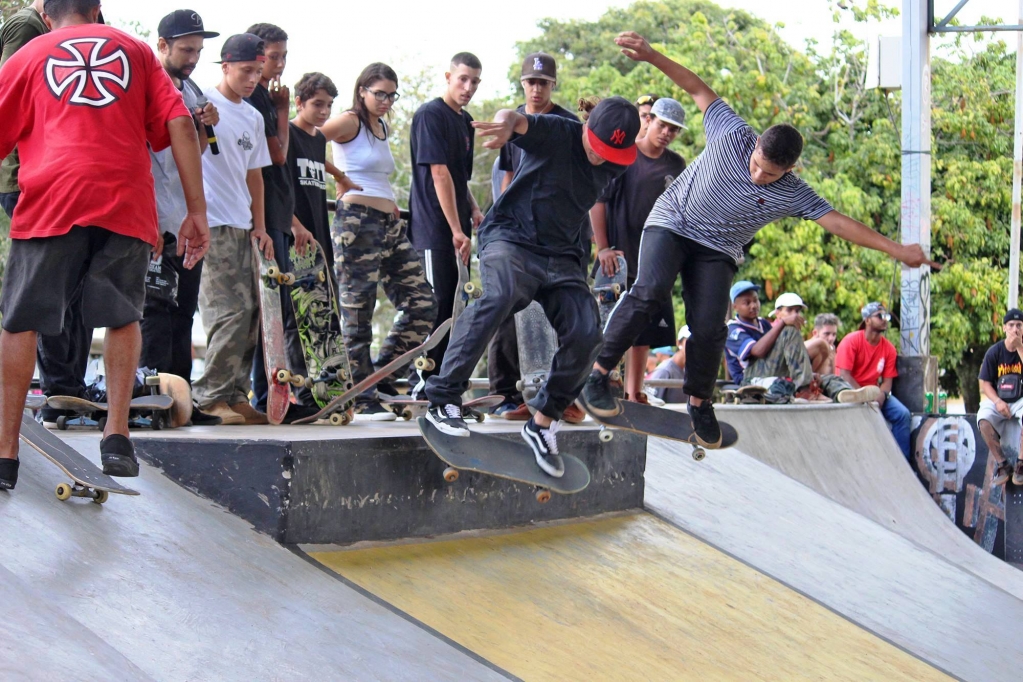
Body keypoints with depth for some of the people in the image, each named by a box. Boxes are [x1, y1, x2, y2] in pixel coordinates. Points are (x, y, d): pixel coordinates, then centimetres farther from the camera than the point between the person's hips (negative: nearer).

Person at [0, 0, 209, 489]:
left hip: (51, 197, -1)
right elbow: (179, 125, 9)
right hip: (126, 202, 1)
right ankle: (117, 434, 1)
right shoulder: (134, 50, 21)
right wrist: (196, 211, 8)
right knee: (122, 316, 16)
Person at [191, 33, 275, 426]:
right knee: (232, 311, -13)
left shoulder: (253, 118, 19)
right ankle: (212, 396, -6)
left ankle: (235, 395, 12)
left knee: (250, 311, 6)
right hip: (211, 224, -8)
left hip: (243, 227, 8)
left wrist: (260, 226, 18)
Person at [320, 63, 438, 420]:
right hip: (357, 221, -9)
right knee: (358, 313, -5)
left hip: (391, 225, 9)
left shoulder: (383, 128, 21)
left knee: (422, 306, 2)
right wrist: (338, 176, -9)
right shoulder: (350, 123, -3)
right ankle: (363, 397, -1)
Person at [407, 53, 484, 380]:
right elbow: (439, 174, -16)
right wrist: (457, 230, -19)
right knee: (436, 307, -9)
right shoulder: (431, 114, -10)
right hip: (434, 230, -9)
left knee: (455, 306, 10)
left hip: (457, 230, 9)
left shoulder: (465, 120, 17)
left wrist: (474, 209, 8)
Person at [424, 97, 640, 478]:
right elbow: (516, 119, -34)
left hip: (562, 256, 6)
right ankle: (443, 400, -31)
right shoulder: (554, 133, -12)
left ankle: (543, 423, 4)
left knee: (585, 334, -14)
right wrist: (507, 124, -57)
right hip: (511, 236, -6)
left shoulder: (614, 165, 6)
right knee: (500, 295, -35)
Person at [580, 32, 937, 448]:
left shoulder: (792, 195, -13)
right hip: (671, 224, -2)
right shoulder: (733, 135, -15)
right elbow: (699, 90, -9)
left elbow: (838, 222, -15)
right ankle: (597, 372, -20)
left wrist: (896, 250, -20)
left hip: (717, 250, 2)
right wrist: (651, 56, -13)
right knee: (650, 291, -26)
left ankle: (699, 402, 11)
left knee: (709, 328, -13)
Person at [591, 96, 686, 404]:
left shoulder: (677, 166, 9)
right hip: (619, 257, -5)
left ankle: (634, 395, 13)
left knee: (644, 331, 7)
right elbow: (597, 200, -7)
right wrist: (602, 248, -13)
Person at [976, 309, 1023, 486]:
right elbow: (985, 384, 0)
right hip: (998, 399, 1)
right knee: (984, 418, -31)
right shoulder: (994, 352, 0)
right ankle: (1001, 464, -19)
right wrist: (997, 402, -17)